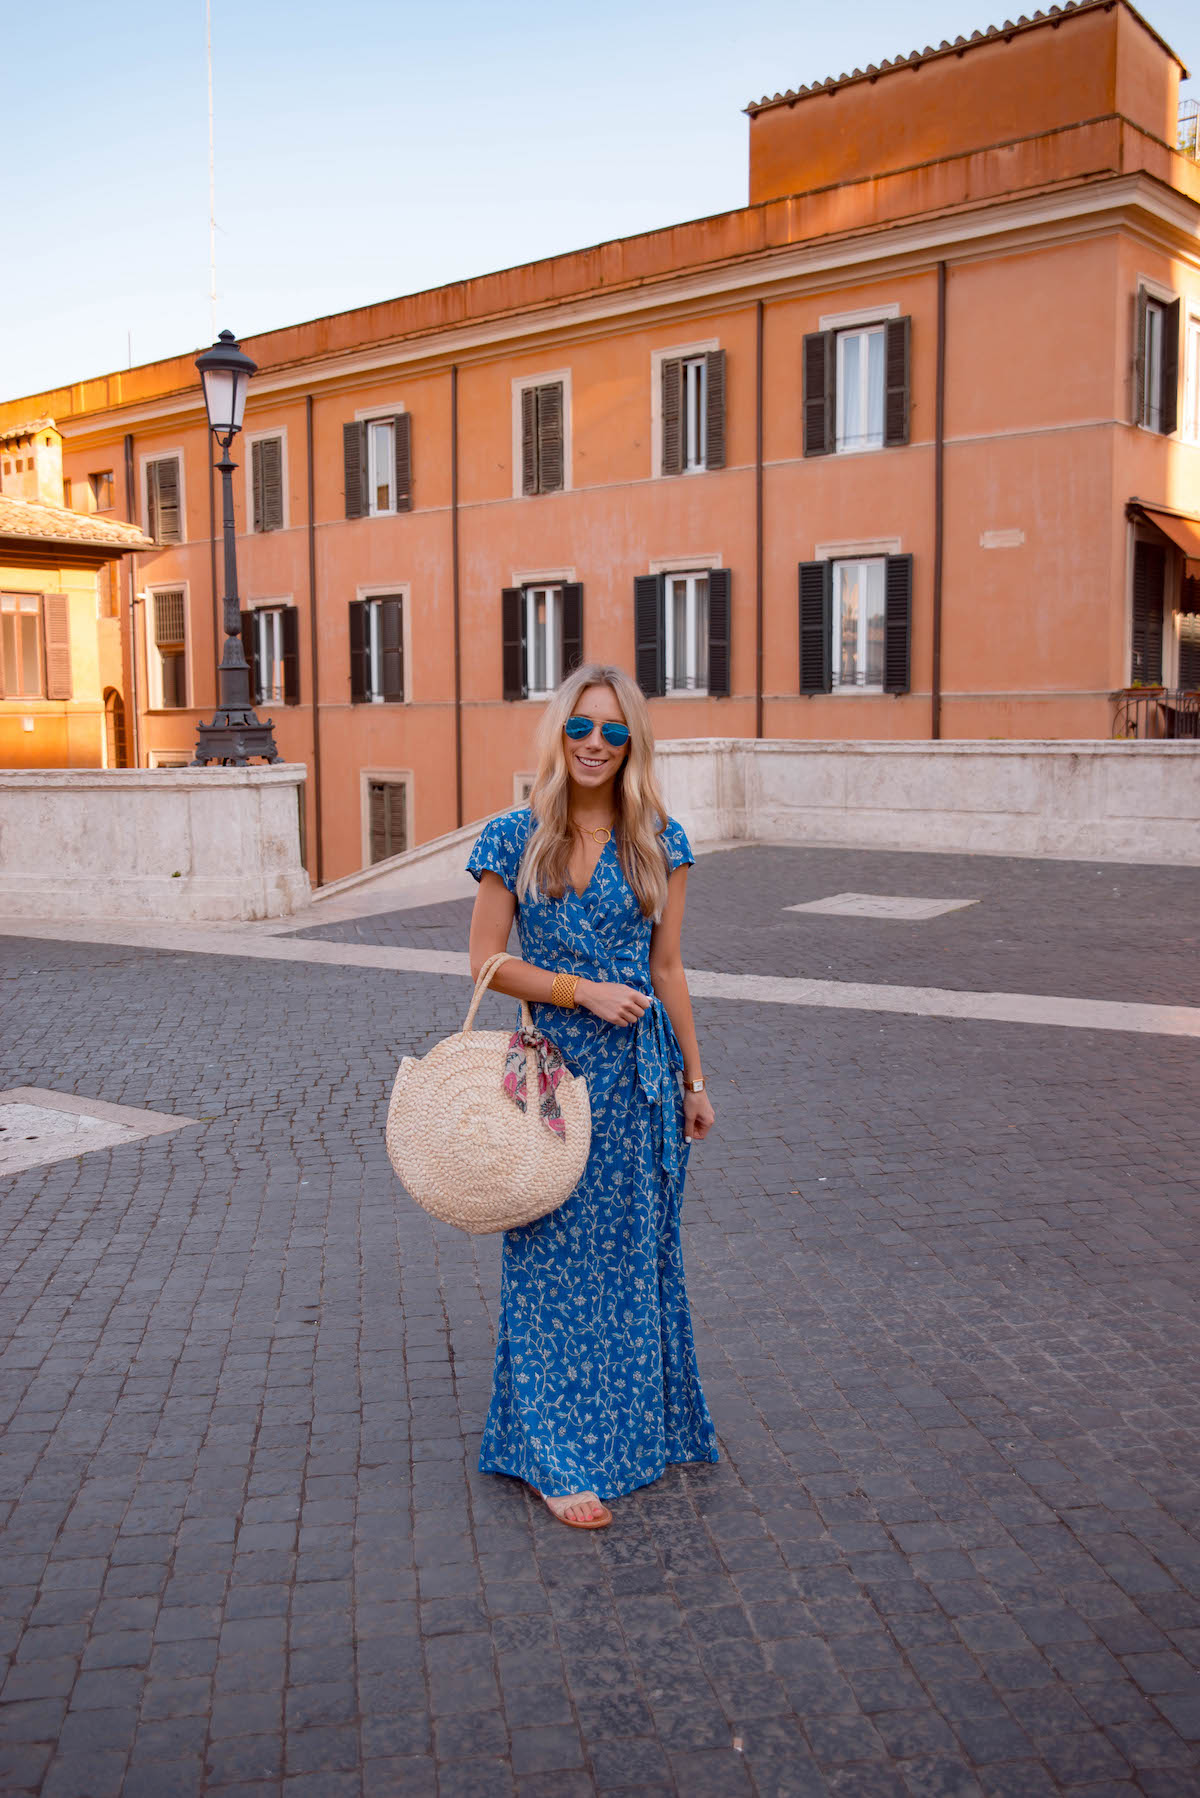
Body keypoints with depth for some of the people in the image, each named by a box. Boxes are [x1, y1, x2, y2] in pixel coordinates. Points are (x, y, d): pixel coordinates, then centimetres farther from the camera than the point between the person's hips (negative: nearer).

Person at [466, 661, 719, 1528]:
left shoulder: (659, 842, 2)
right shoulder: (515, 839, -3)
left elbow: (668, 967, 6)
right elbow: (485, 960, -2)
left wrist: (695, 1079, 7)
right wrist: (580, 990, -14)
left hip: (640, 1072, 2)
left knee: (637, 1252, 13)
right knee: (556, 1259, 3)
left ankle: (638, 1424, 33)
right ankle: (558, 1455, 16)